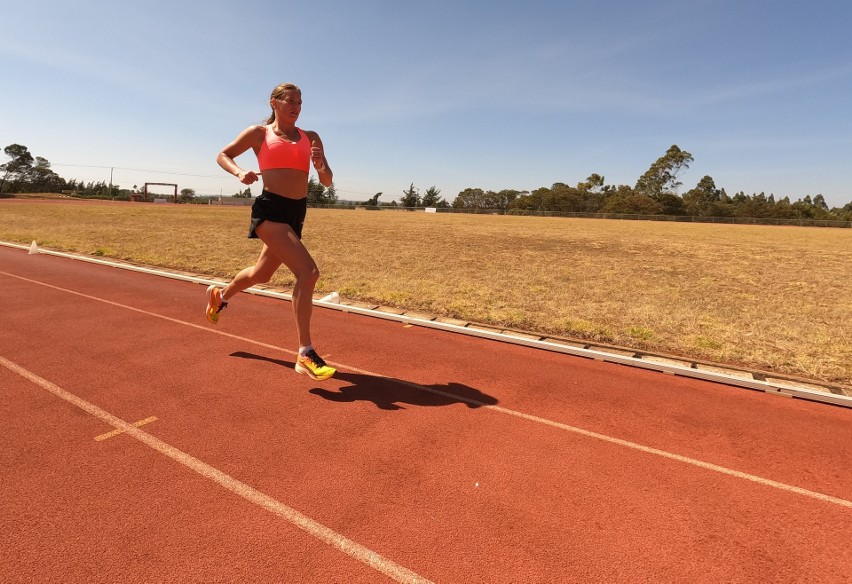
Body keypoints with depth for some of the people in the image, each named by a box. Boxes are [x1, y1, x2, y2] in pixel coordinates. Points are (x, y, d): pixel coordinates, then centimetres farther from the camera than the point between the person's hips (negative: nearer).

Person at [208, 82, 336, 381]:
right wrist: (239, 172, -7)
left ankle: (219, 295, 53)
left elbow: (327, 182, 11)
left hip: (296, 213, 6)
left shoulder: (310, 138, 15)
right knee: (308, 271, -24)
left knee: (262, 274, 21)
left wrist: (321, 166, -11)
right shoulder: (259, 133, 6)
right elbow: (223, 155, 14)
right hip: (270, 209, -6)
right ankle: (305, 354, -21)